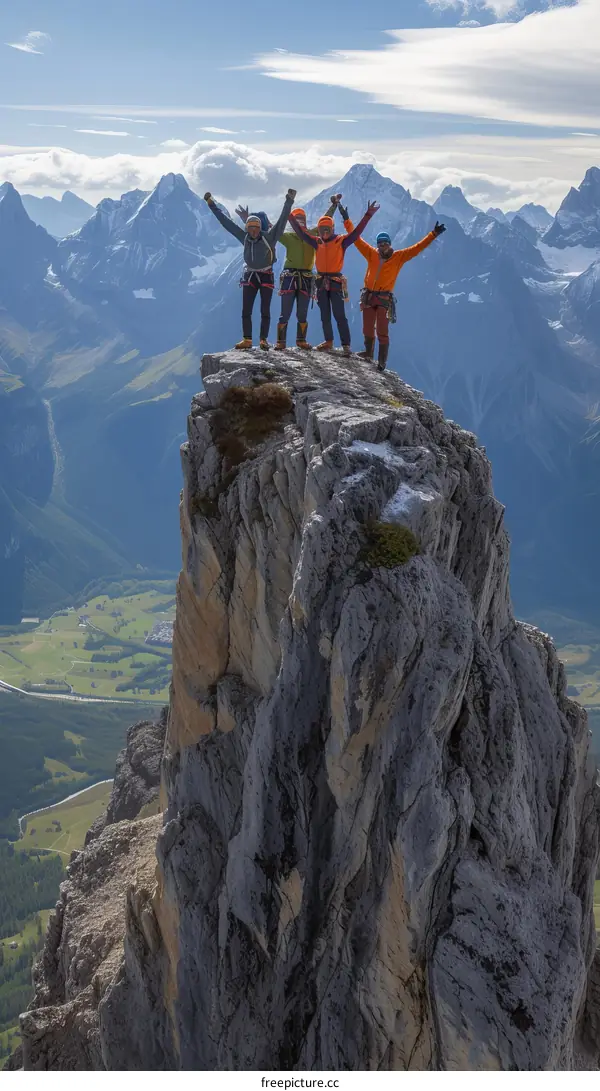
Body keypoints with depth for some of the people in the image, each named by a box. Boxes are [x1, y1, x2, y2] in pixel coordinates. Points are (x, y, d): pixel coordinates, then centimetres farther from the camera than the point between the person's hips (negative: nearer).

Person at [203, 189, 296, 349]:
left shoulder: (269, 237, -11)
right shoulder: (245, 237, -1)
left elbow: (282, 220, -18)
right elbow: (226, 221, 2)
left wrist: (289, 201, -28)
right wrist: (212, 205, 3)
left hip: (266, 277, -3)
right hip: (249, 276, 3)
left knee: (265, 310, 0)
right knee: (246, 310, 0)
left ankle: (263, 340, 6)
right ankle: (247, 340, 5)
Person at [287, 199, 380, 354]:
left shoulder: (341, 241, -3)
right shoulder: (318, 242, 8)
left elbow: (356, 232, -11)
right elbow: (301, 233, 11)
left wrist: (368, 215, -20)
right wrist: (291, 218, 5)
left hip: (336, 282, -5)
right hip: (321, 282, 5)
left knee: (339, 315, -7)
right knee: (325, 316, 10)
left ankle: (346, 345, -6)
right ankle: (328, 342, 19)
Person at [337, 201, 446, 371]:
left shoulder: (399, 256, -1)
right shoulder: (371, 253, 4)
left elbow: (417, 248, -5)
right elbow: (356, 239, 7)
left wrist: (433, 234, -12)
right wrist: (347, 220, 7)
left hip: (384, 298, -3)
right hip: (368, 296, 3)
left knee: (382, 331, -7)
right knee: (368, 330, 9)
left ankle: (382, 361, -3)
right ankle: (368, 353, 26)